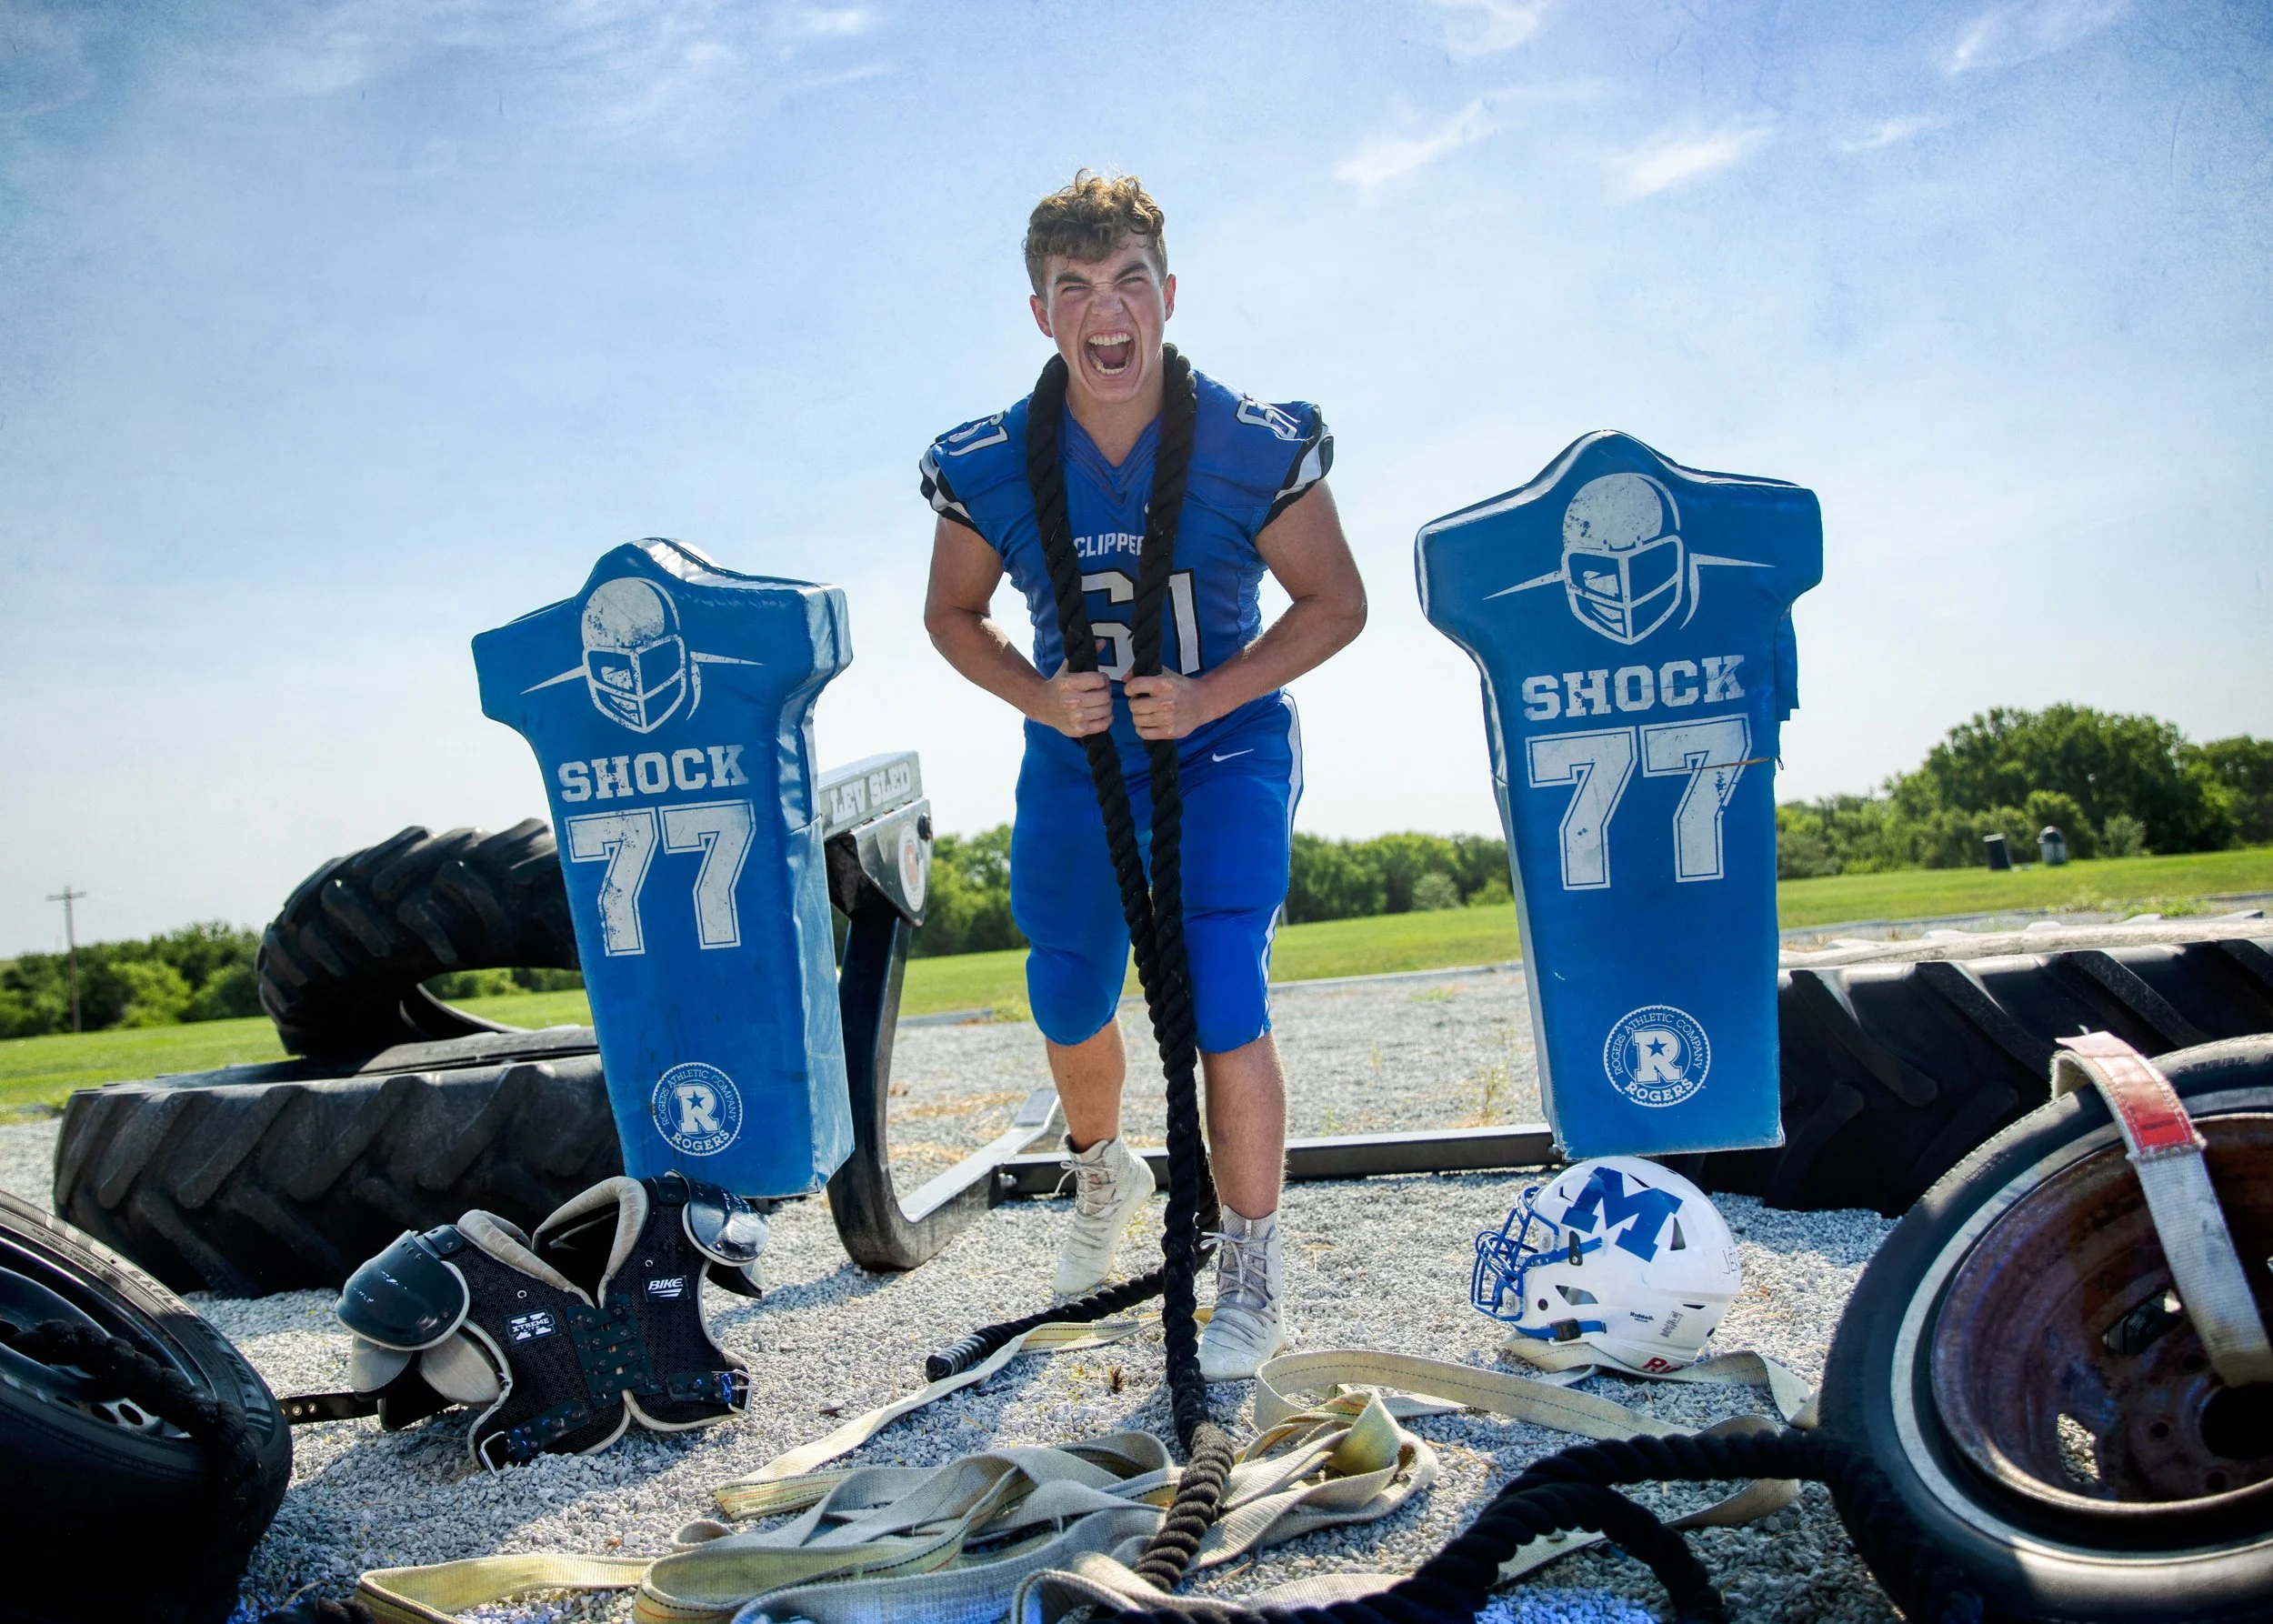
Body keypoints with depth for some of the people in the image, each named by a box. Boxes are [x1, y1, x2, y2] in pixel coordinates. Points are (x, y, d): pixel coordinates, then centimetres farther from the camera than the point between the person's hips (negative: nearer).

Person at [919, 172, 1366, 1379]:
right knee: (1069, 1007, 13)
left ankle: (1252, 1269, 6)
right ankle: (1102, 1172, 47)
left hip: (1224, 750, -2)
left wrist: (1207, 696, -21)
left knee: (1223, 1006, -15)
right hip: (1073, 759, 3)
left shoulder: (1255, 448, -18)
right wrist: (1039, 696, -17)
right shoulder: (987, 465, -13)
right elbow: (952, 614, 3)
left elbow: (1335, 604, -8)